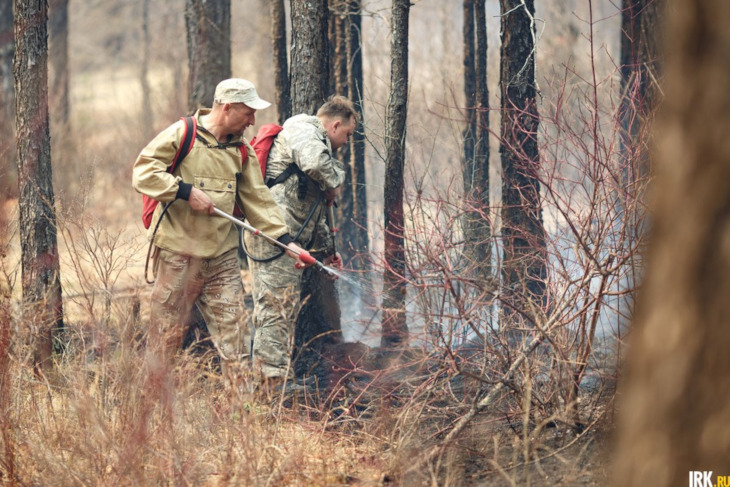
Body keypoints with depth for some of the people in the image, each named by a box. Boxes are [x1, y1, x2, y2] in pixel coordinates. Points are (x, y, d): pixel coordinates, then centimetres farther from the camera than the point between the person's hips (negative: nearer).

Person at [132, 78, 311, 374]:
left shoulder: (242, 150, 13)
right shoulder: (181, 135, -6)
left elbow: (257, 200, 14)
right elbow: (143, 172, -11)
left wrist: (285, 241, 6)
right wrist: (186, 191, -18)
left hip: (222, 257, 5)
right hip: (179, 253, -5)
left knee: (232, 327, 2)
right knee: (167, 331, 0)